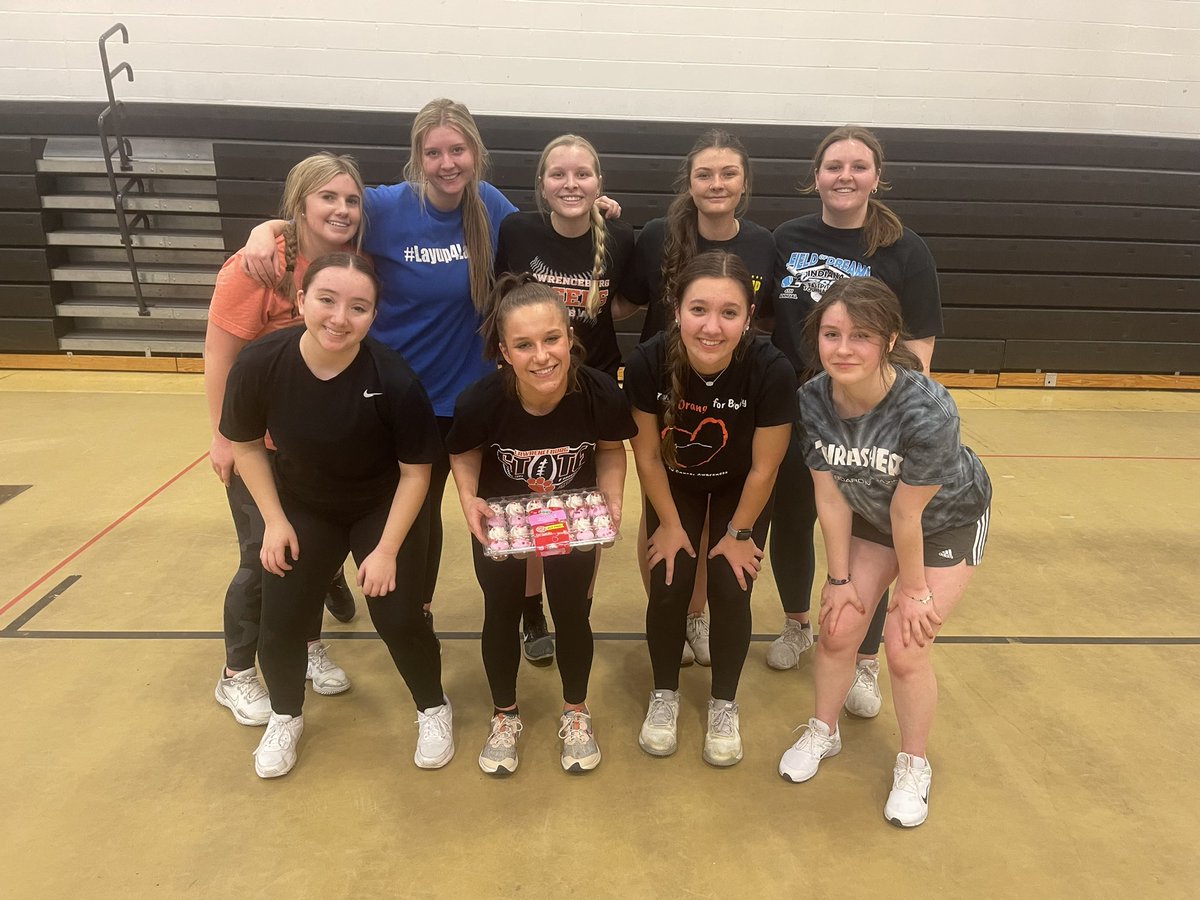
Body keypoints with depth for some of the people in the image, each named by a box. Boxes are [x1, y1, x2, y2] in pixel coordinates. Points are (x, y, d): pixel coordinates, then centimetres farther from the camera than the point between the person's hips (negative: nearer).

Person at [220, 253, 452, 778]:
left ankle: (434, 710, 26)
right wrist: (274, 520, -6)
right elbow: (244, 444, -5)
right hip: (302, 510, 2)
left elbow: (416, 470, -18)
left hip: (382, 511, -2)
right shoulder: (259, 365, -24)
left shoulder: (394, 381, -30)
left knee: (398, 618, -5)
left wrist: (387, 548, -16)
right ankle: (286, 717, 35)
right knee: (281, 621, 4)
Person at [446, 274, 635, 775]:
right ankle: (505, 716, 37)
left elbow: (610, 448, -8)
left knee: (573, 614, 8)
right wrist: (469, 499, -24)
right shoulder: (480, 402, -32)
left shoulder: (601, 395, -31)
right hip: (500, 520, 0)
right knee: (502, 615, 11)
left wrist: (613, 498, -21)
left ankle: (575, 713, 36)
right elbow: (464, 452, -8)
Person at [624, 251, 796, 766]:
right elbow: (647, 454, -16)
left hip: (740, 491, 0)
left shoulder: (772, 371, -36)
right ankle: (664, 695, 22)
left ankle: (724, 705, 20)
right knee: (669, 585, -5)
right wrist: (670, 525, -7)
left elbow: (763, 469, -20)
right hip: (674, 485, 1)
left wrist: (738, 534, -9)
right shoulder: (648, 363, -33)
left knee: (730, 590, -6)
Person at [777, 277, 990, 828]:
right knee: (838, 629, 4)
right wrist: (840, 578, -7)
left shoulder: (928, 412, -38)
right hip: (870, 517, 4)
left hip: (946, 520, -4)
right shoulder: (813, 401, -25)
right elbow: (831, 498, -15)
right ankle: (823, 732, 32)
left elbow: (907, 515, -26)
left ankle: (914, 766, 23)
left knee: (905, 648, -5)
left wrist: (914, 590, -13)